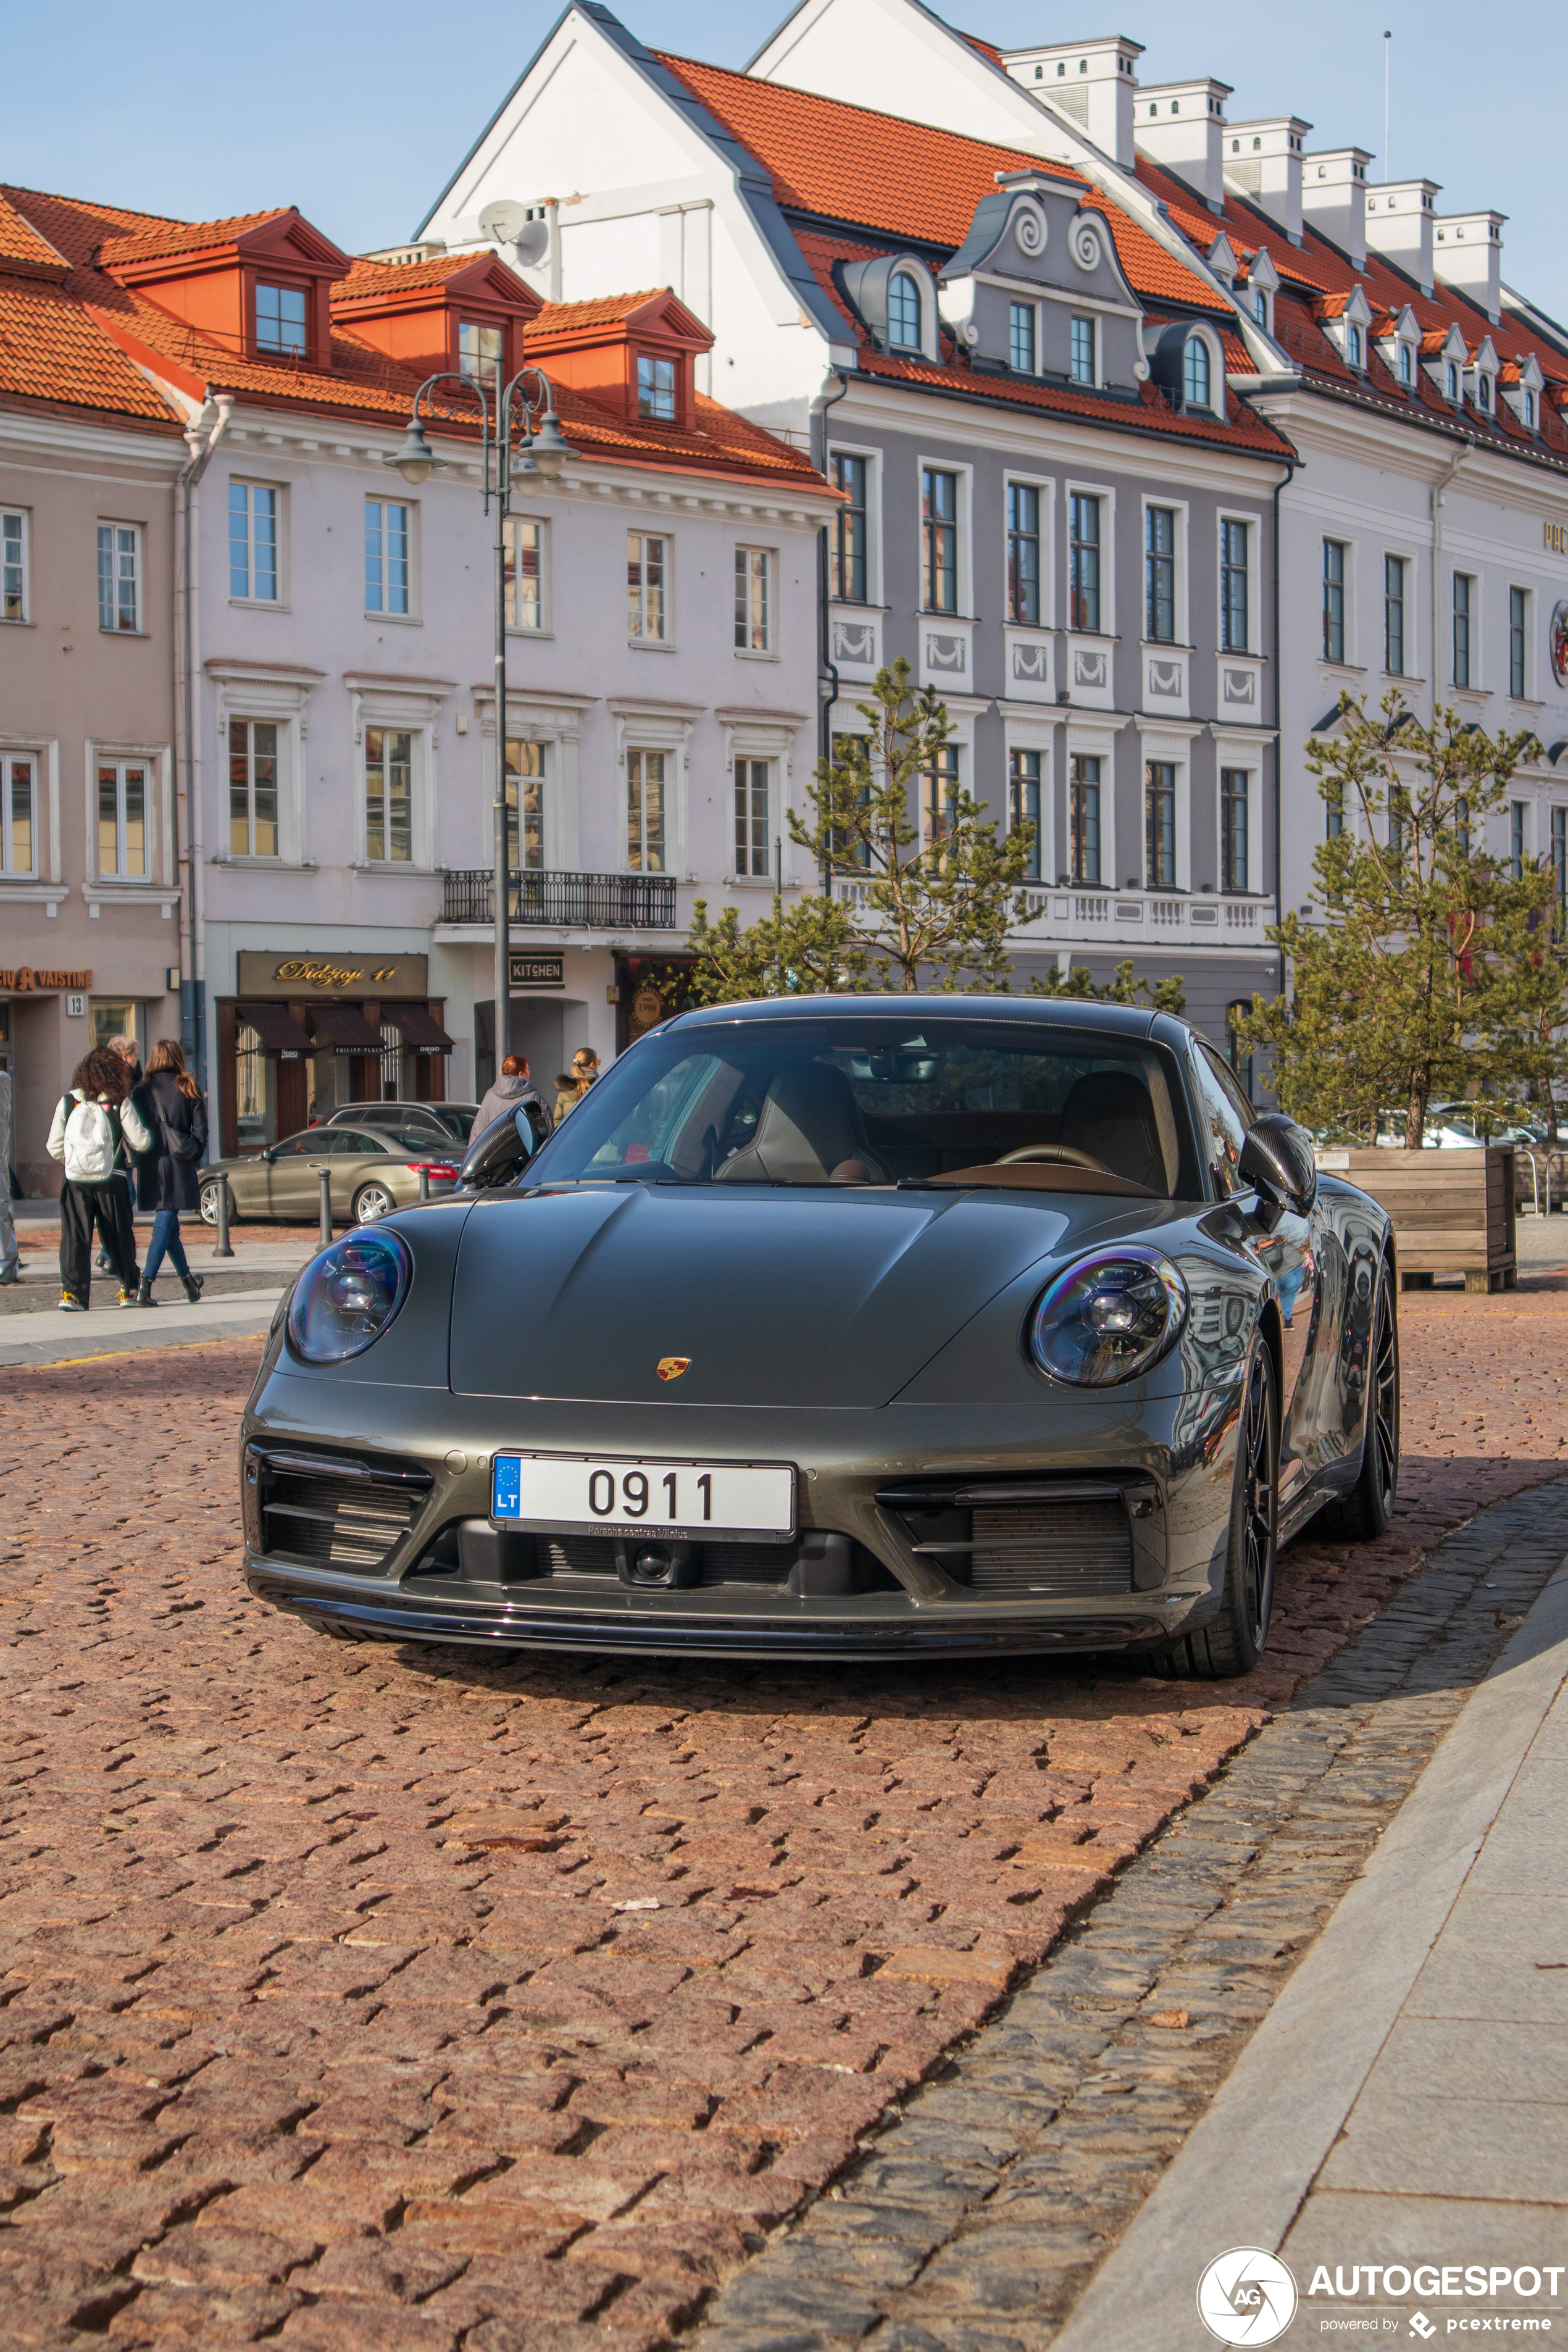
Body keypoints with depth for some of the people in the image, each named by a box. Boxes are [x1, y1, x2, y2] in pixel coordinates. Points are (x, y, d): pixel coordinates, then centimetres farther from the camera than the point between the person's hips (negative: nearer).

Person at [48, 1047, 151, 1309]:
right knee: (119, 1238, 12)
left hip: (76, 1182, 1)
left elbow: (54, 1148, 3)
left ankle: (72, 1291, -10)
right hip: (111, 1182, -1)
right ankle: (129, 1290, 21)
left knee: (75, 1236, 2)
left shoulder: (67, 1102, 1)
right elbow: (141, 1142, -2)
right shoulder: (120, 1103, -5)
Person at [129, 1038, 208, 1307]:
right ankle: (145, 1288, -13)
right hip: (179, 1168, -2)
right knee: (164, 1227, -3)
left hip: (151, 1168, 2)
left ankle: (189, 1282, 27)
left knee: (169, 1226, 16)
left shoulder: (143, 1092, 0)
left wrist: (139, 1162, 11)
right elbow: (201, 1133, -2)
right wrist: (193, 1160, 10)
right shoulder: (189, 1090, -1)